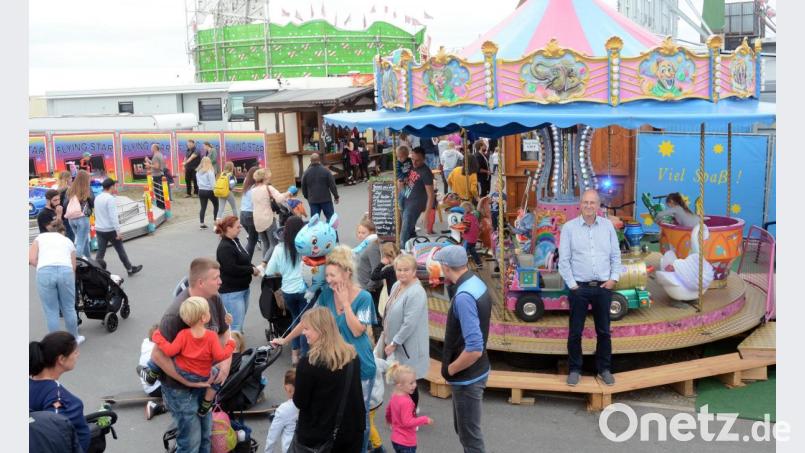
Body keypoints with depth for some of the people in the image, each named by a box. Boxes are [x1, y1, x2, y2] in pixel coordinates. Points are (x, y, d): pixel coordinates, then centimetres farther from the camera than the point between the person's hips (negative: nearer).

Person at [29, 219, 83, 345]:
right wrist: (72, 284, 32)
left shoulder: (40, 237, 26)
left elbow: (31, 259, 11)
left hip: (45, 272, -1)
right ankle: (75, 338, 32)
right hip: (66, 271, 1)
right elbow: (73, 266, 23)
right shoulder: (68, 241, 29)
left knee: (51, 311, 10)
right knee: (69, 308, 17)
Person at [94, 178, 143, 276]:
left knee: (100, 252, 7)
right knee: (120, 250, 7)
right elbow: (113, 216, -20)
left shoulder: (97, 198, 8)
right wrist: (118, 232, -19)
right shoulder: (110, 199, -16)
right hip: (110, 230, -6)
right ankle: (130, 269, 19)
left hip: (99, 229, 6)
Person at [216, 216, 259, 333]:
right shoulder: (224, 247, -18)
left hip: (243, 288, 9)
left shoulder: (235, 241, 10)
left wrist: (252, 268, 1)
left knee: (239, 324, 18)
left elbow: (243, 261, 22)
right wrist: (251, 270, -15)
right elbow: (232, 269, -26)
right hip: (231, 292, -9)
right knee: (236, 325, -9)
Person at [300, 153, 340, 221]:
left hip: (313, 200, 2)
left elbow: (303, 187, 8)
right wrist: (336, 196, 4)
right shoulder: (325, 171, -8)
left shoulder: (306, 173, 0)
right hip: (326, 199, -2)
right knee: (330, 217, 7)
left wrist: (307, 197, 23)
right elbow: (332, 185, -6)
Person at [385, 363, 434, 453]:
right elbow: (407, 422, -28)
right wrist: (425, 420, -20)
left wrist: (389, 420, 38)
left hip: (396, 439, 10)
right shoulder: (406, 402, -27)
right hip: (406, 442, -10)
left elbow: (388, 410, 18)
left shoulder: (394, 396, 2)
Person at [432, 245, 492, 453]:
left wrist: (450, 369, -18)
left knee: (470, 435, 8)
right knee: (463, 428, 25)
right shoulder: (476, 283, 0)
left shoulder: (464, 296, -29)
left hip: (467, 377, -9)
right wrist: (451, 285, 5)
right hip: (474, 372, 9)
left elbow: (474, 349, -32)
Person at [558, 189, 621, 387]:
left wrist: (614, 278, -3)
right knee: (575, 332, 4)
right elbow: (564, 260, -3)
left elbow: (616, 255, 8)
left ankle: (604, 369, 24)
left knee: (604, 331, 10)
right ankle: (574, 369, 17)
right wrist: (572, 285, -7)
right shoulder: (569, 227, -3)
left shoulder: (607, 226, 4)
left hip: (603, 287, 2)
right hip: (579, 287, -2)